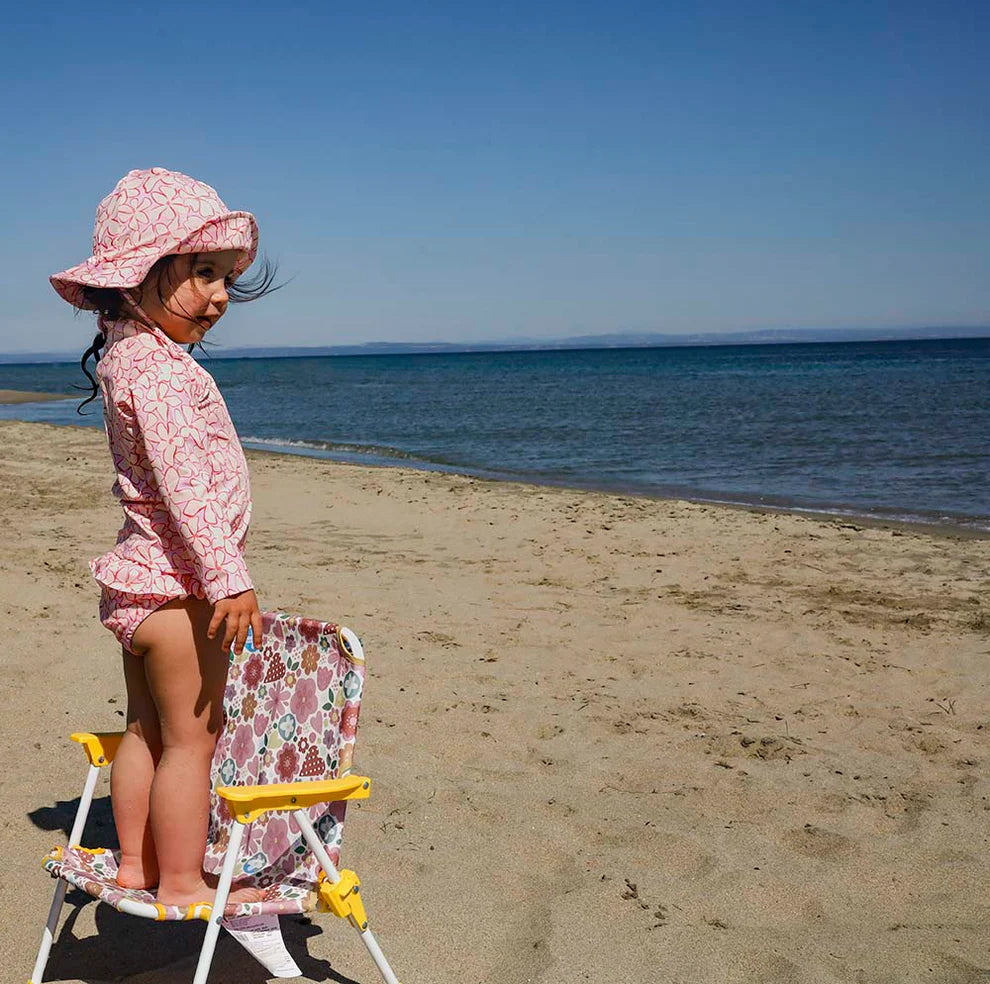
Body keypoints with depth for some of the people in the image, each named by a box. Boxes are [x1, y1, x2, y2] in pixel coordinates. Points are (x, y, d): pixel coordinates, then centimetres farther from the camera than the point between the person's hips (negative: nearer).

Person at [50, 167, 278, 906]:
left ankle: (137, 864, 28)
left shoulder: (130, 354, 14)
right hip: (176, 583, -10)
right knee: (191, 735, 0)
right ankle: (181, 882, 10)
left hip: (141, 575, 10)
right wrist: (227, 575, -27)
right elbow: (182, 477, -26)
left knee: (148, 729, 17)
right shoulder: (156, 365, -18)